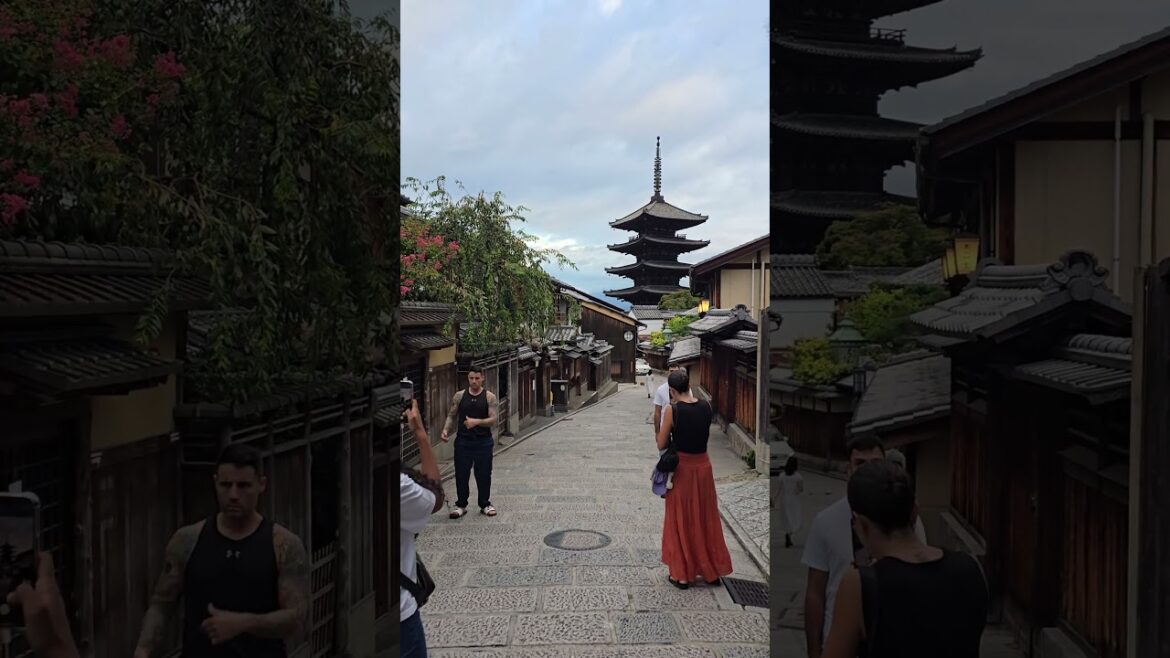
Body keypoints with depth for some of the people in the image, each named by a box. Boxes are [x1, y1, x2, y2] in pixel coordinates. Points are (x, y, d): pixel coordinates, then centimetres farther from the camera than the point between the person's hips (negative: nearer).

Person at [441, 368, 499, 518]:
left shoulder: (489, 397, -3)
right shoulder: (459, 396, 3)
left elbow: (493, 419, -10)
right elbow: (452, 415, 9)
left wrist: (477, 422, -26)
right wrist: (446, 430, -8)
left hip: (483, 442, -1)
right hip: (463, 441, 1)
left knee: (484, 474, 7)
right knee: (461, 474, 5)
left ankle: (485, 504, 22)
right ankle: (461, 505, 19)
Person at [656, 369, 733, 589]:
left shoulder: (672, 410, -16)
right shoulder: (707, 407, -4)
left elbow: (661, 445, -10)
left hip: (681, 468, -4)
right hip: (703, 466, 4)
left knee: (681, 521, 9)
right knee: (705, 519, 17)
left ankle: (681, 575, 17)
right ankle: (712, 571, 27)